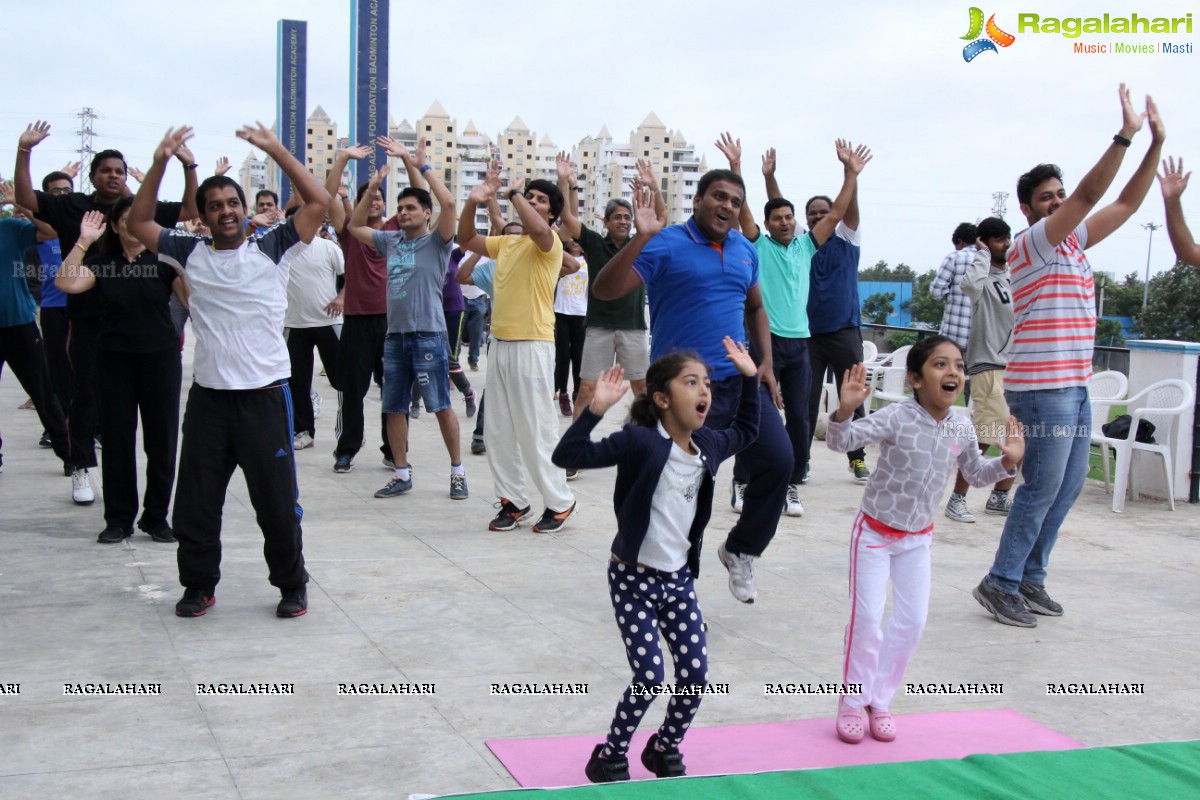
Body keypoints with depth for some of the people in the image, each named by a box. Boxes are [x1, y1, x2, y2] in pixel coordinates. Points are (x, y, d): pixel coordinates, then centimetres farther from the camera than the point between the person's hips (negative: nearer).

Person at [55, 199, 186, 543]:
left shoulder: (164, 259, -1)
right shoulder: (102, 261, 3)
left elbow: (193, 299, -12)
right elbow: (66, 283, -12)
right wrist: (83, 241, -15)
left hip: (160, 358, -1)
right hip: (115, 360, 1)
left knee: (162, 439, 2)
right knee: (117, 440, 3)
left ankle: (156, 516, 15)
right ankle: (119, 518, 14)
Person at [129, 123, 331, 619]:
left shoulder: (271, 249, 0)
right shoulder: (191, 254, 8)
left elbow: (318, 202, -6)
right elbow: (138, 223, 11)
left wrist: (275, 149, -8)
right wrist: (160, 163, 2)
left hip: (265, 395, -3)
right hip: (208, 397, 3)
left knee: (278, 502, 4)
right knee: (195, 503, 9)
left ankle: (292, 586, 20)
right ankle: (199, 586, 26)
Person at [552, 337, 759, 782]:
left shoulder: (709, 445, 2)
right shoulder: (640, 442, -17)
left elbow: (746, 431, 26)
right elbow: (567, 456, -22)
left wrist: (749, 378, 18)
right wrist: (595, 409, -34)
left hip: (679, 579, 6)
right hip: (634, 579, -6)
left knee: (695, 675, 4)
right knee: (650, 678, -8)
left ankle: (665, 748, 30)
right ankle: (610, 758, 15)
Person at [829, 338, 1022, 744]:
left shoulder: (961, 431, -5)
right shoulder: (896, 418, -22)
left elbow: (976, 474, 12)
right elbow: (842, 441, -31)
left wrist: (1007, 462, -6)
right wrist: (845, 411, -51)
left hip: (917, 537, 5)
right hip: (874, 532, -5)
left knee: (912, 621, 6)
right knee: (867, 616, -5)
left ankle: (879, 699, 22)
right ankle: (853, 700, 13)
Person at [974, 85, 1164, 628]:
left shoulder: (1072, 242, 16)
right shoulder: (1030, 244, -8)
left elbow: (1126, 203, 16)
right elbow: (1090, 194, -18)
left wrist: (1157, 144, 9)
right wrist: (1125, 135, -20)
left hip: (1074, 387, 9)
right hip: (1041, 388, -9)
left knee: (1067, 488, 10)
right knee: (1042, 488, -9)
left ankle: (1030, 578, 17)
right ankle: (1001, 583, -2)